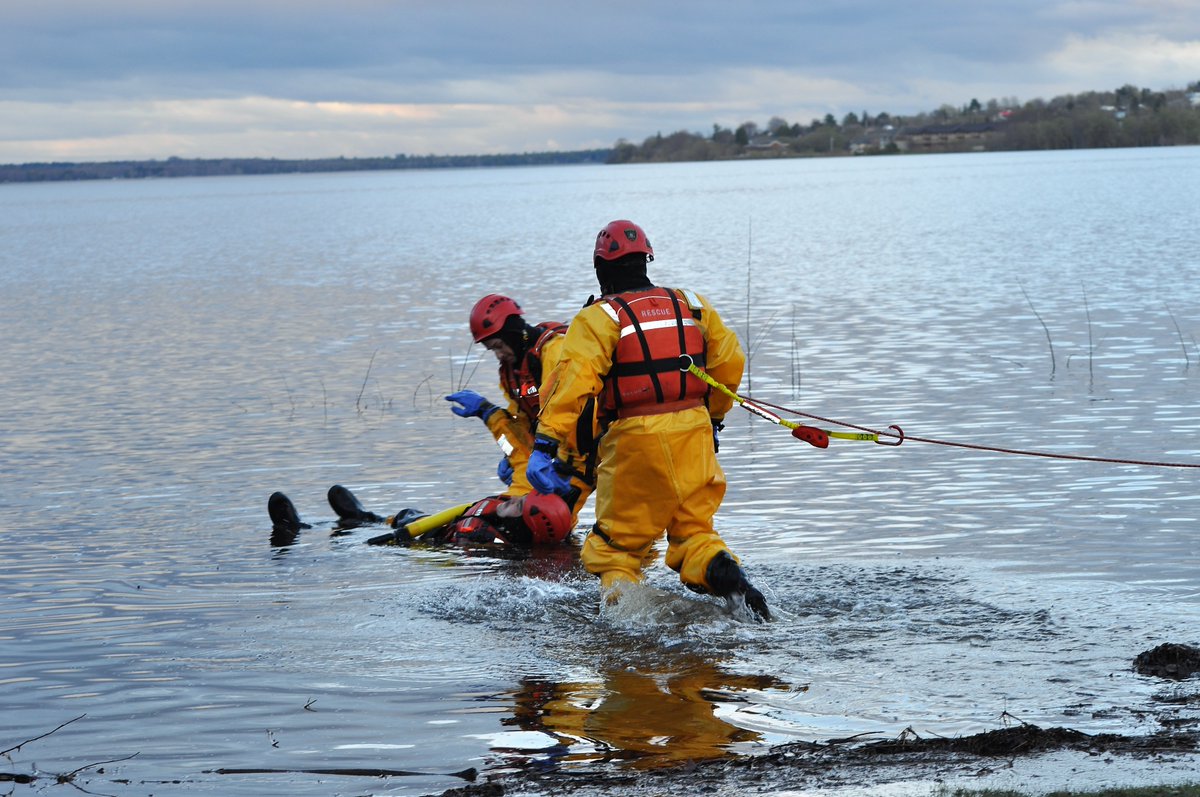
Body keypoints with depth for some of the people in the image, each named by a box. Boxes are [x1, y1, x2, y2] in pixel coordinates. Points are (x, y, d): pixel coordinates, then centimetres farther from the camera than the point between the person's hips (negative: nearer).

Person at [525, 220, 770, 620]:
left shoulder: (597, 319, -4)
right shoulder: (691, 305, 11)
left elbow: (572, 380, -16)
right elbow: (729, 362, 16)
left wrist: (546, 444, -20)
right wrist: (713, 417, 30)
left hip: (636, 438, -4)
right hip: (694, 434, 4)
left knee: (617, 542, 10)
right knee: (694, 531, 14)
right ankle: (729, 577, -12)